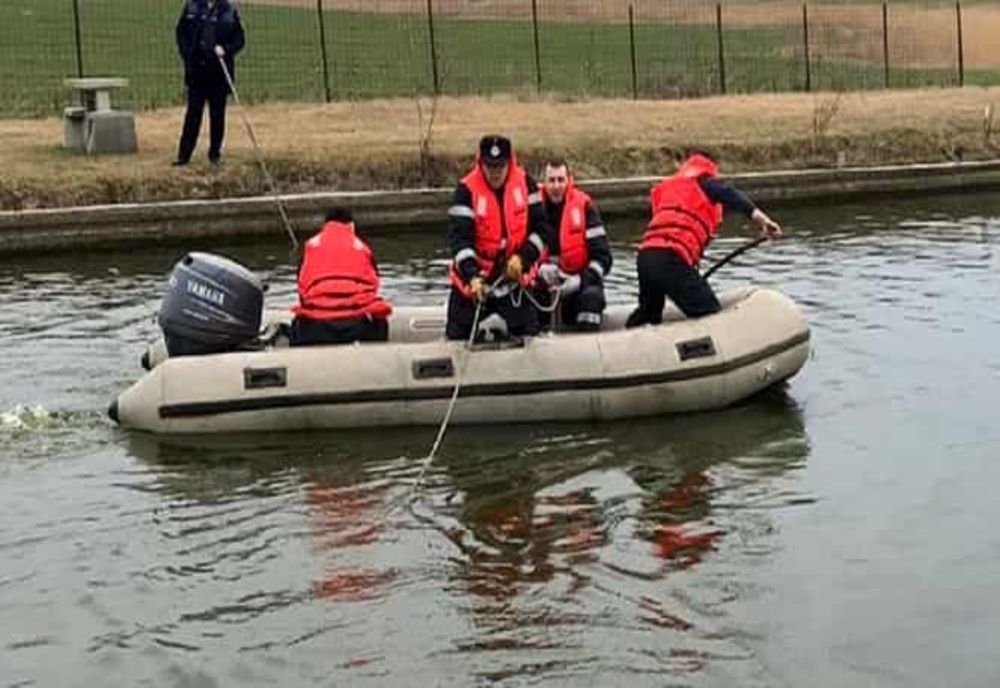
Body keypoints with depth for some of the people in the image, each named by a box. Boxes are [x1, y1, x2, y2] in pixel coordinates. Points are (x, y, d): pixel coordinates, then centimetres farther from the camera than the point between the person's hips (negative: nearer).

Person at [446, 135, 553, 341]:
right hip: (472, 278, -2)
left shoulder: (525, 183, -5)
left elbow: (541, 227, -3)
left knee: (528, 334, 3)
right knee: (458, 337, 6)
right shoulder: (467, 190, -14)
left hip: (514, 276, 2)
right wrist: (472, 276, -33)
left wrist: (523, 258, -18)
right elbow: (459, 238, -20)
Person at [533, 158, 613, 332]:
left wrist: (580, 280, -22)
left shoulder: (584, 206, -7)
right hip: (544, 279, 2)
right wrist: (540, 269, -22)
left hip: (578, 278, -1)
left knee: (591, 296, -28)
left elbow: (602, 256, -9)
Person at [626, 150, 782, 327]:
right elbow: (729, 195, -8)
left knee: (647, 311, 28)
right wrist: (761, 219, -21)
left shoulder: (665, 187, 30)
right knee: (710, 314, -6)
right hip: (671, 258, -7)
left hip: (645, 254, 7)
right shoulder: (703, 182, 11)